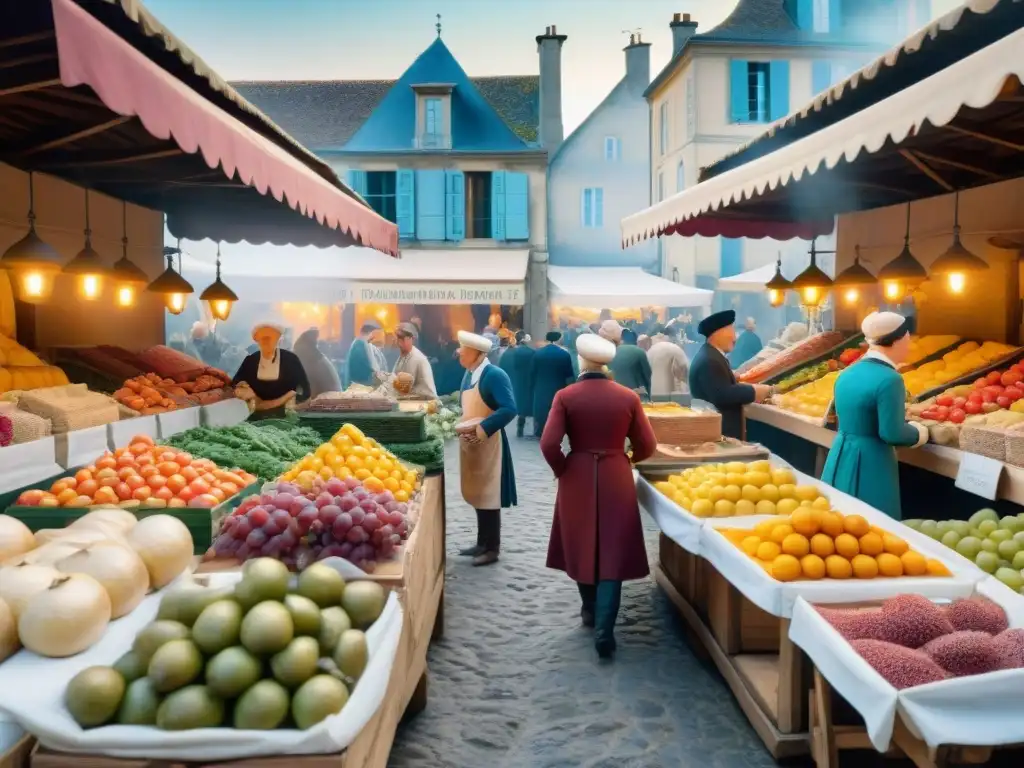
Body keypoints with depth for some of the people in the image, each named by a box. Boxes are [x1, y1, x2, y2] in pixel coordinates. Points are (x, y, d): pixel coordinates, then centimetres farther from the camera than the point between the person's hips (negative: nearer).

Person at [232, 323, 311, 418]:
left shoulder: (291, 359, 0)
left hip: (285, 416, -2)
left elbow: (305, 390, -3)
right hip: (256, 416, 2)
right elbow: (234, 385, 11)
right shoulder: (249, 361, 8)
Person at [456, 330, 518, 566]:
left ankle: (492, 549, 9)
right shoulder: (469, 374, 9)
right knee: (477, 494, 15)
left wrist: (483, 429, -26)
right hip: (470, 444, 8)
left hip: (488, 444, -8)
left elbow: (509, 409, -24)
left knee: (488, 495, -1)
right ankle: (482, 543, 26)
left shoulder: (495, 375, -17)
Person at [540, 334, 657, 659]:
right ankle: (604, 629, -4)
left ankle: (590, 611, 36)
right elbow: (647, 446, -1)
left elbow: (549, 444, -16)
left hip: (577, 479, 0)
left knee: (582, 547, 19)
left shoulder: (566, 396, -9)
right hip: (616, 480, 0)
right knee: (612, 553, 5)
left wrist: (561, 470, 2)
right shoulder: (628, 397, -4)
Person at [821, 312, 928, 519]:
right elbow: (892, 434, -19)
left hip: (840, 457, 8)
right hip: (869, 462, -8)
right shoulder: (889, 379, -18)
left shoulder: (847, 373, 7)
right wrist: (919, 432, 1)